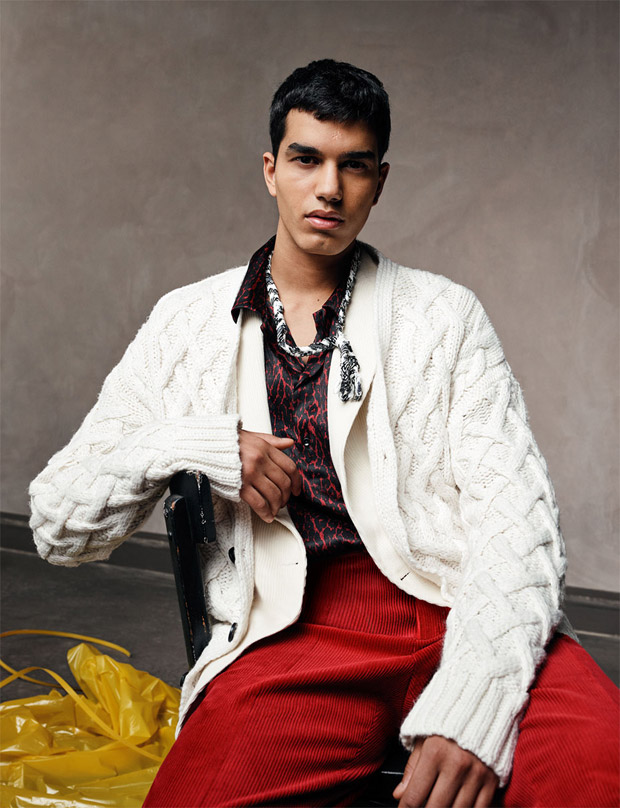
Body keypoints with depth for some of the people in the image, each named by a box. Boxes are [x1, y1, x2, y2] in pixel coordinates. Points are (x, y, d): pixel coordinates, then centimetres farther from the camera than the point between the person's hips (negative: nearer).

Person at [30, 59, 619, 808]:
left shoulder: (444, 313, 13)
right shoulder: (186, 322, 16)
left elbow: (513, 509, -1)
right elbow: (58, 526, 15)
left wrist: (472, 708, -18)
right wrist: (186, 445, -4)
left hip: (457, 608, 0)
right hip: (295, 629, 1)